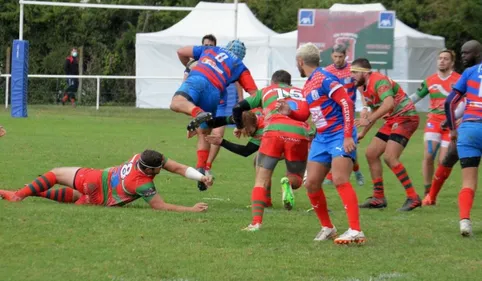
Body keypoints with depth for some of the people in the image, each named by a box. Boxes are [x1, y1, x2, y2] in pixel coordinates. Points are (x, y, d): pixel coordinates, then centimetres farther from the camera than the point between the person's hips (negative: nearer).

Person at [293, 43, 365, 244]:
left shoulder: (325, 79, -13)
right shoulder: (307, 86, 15)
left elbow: (347, 104, -18)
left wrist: (348, 136, -23)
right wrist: (289, 113, 6)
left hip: (339, 136, -9)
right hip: (321, 138, 9)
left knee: (340, 180, -22)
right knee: (312, 184, 4)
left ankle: (355, 231, -28)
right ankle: (327, 228, 17)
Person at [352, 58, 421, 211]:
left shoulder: (379, 81, -19)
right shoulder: (366, 87, 12)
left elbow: (389, 104, -36)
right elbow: (376, 111, 25)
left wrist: (368, 120, -37)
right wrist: (363, 133, 24)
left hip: (405, 118, -10)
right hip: (392, 121, 10)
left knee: (390, 157, -21)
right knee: (371, 153, 8)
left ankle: (413, 198, -16)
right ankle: (379, 198, 14)